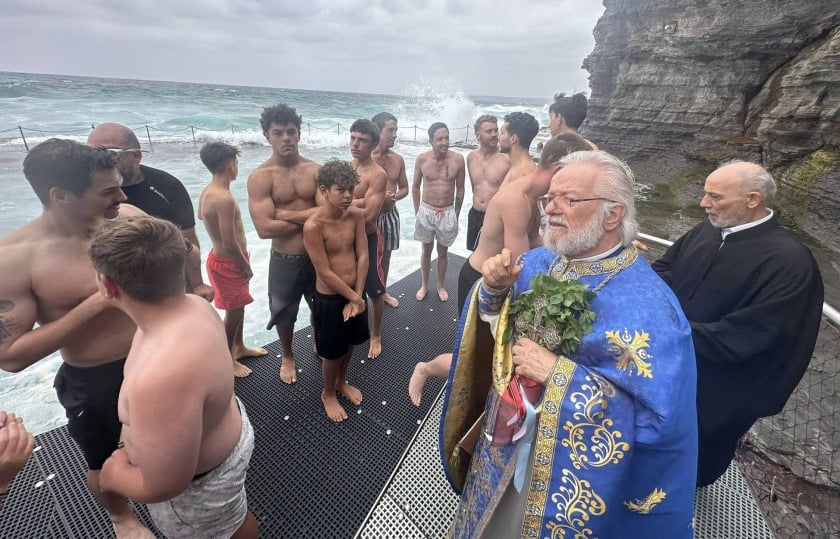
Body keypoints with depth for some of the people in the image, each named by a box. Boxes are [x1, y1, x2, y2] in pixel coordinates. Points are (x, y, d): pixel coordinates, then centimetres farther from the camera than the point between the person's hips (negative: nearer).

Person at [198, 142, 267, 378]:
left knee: (238, 307, 22)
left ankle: (239, 347, 40)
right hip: (227, 263, -9)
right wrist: (246, 267, -13)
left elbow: (201, 215, 23)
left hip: (223, 258, 9)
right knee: (234, 311, 6)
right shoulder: (224, 199, -28)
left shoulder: (208, 191, 3)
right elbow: (230, 243, -27)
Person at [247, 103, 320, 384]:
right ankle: (288, 357, 46)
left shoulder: (315, 170, -3)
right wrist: (309, 218, -15)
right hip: (284, 261, -2)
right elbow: (264, 228, -21)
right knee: (284, 314, 18)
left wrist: (287, 214, -19)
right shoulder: (260, 177, -11)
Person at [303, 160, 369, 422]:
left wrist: (356, 297, -10)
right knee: (332, 352, 14)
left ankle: (342, 382, 51)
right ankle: (328, 393, 41)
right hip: (329, 299, -5)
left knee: (349, 344, 24)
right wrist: (354, 298, -14)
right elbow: (325, 273, -20)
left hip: (355, 293, 5)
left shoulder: (357, 215, -7)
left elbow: (363, 256, -6)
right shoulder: (313, 226, -23)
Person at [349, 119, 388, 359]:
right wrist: (359, 201, -21)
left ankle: (375, 335, 30)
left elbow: (369, 215, -25)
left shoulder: (378, 175, -16)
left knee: (374, 291, 9)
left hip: (368, 239, -6)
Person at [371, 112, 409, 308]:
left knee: (386, 254, 18)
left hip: (391, 214, 5)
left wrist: (394, 196, -13)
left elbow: (404, 188, 9)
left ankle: (383, 291, 37)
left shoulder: (398, 159, 2)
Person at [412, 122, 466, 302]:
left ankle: (441, 286, 34)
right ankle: (424, 285, 33)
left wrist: (456, 214, 4)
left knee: (442, 252, 14)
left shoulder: (458, 160, -10)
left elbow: (460, 190, 1)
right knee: (426, 250, 15)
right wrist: (417, 212, 3)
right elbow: (415, 187, 3)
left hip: (447, 213, 0)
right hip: (426, 211, 0)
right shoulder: (422, 159, -9)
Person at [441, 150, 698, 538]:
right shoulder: (537, 262, -6)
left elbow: (660, 416, -29)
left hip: (576, 469, -5)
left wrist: (557, 372, -31)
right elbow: (494, 326, 4)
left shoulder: (648, 306, -25)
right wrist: (494, 289, -18)